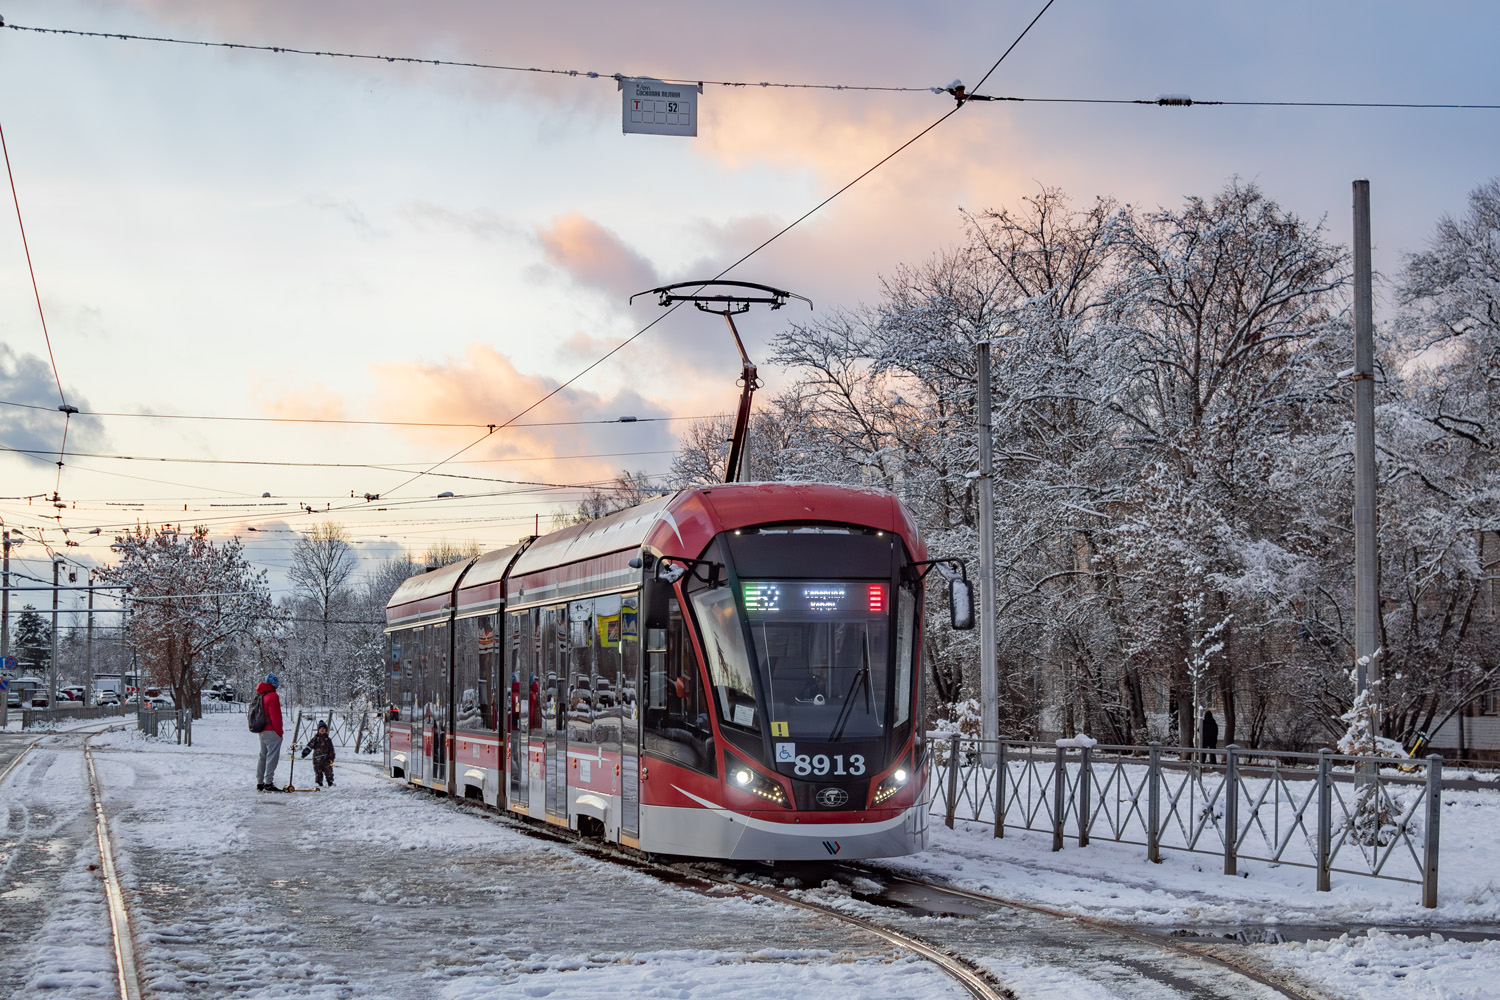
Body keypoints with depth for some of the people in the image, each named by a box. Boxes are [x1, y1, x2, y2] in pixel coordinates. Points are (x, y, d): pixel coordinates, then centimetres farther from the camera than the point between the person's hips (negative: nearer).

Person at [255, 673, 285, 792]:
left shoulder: (260, 696, 14)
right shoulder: (272, 696, -14)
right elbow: (275, 716, -17)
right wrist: (279, 731, -11)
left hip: (262, 732, 9)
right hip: (271, 732, -9)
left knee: (263, 756, 15)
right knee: (272, 756, -8)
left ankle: (260, 783, 18)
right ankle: (268, 783, -13)